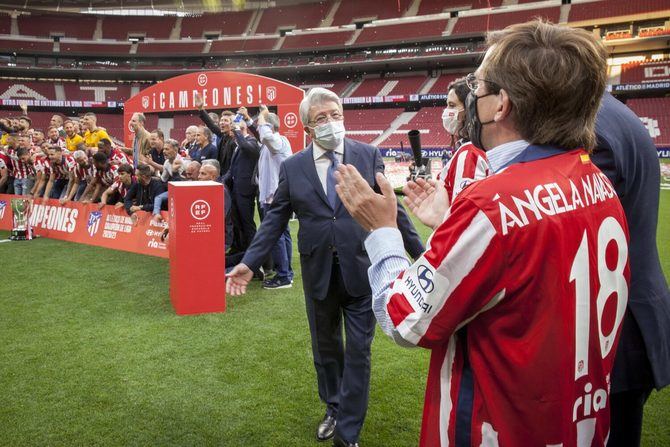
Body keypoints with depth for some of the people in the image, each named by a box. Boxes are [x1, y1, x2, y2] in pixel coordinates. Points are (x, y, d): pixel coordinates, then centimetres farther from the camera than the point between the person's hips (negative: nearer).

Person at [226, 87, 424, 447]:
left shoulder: (368, 155, -2)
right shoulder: (292, 167, 0)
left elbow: (391, 207, 1)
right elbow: (275, 219, 2)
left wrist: (420, 253, 2)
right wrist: (249, 262, -5)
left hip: (361, 270, -1)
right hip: (318, 273, 2)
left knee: (358, 351, 5)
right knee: (325, 348, 18)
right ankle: (334, 409, 41)